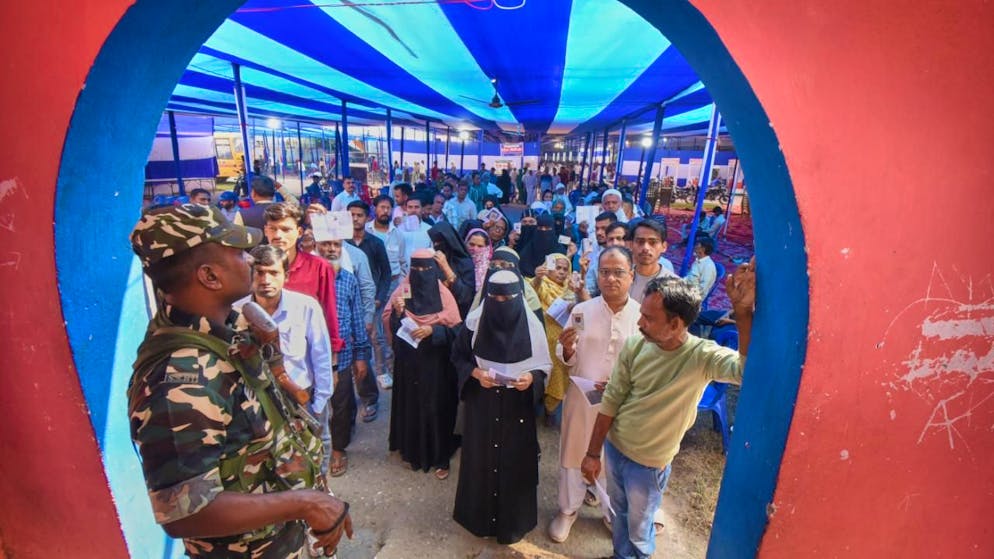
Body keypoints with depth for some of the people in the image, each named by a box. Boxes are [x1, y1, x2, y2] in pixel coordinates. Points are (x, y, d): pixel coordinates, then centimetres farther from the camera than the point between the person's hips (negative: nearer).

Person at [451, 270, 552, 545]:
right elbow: (458, 356, 1)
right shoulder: (475, 322, -11)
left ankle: (513, 521, 34)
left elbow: (544, 365, -2)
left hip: (517, 407, 0)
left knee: (515, 461, 10)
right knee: (481, 460, 13)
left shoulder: (531, 325, -12)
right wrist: (475, 373, -17)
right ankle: (480, 516, 38)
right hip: (482, 406, 1)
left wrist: (532, 377, -22)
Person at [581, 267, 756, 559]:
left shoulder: (702, 356, -25)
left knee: (639, 529, 22)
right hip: (614, 447, 3)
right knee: (619, 513, 28)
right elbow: (611, 400, -8)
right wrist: (593, 452, -3)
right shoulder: (634, 345, -16)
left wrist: (743, 312, -56)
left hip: (649, 463, -3)